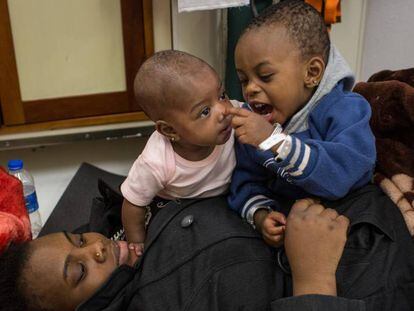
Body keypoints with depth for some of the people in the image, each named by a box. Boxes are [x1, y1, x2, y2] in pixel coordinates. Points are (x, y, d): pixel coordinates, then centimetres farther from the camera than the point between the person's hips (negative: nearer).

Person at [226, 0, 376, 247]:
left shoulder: (345, 110, -17)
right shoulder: (252, 121, 0)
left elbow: (340, 175, -31)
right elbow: (248, 179, 1)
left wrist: (275, 140, -39)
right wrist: (260, 215, -21)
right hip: (283, 220, 3)